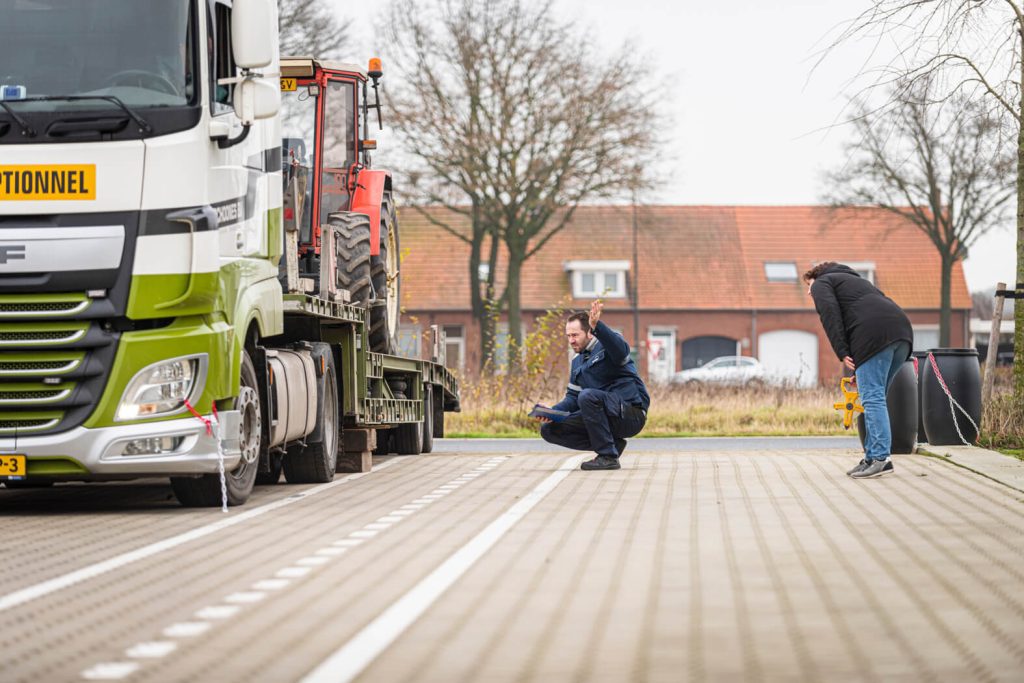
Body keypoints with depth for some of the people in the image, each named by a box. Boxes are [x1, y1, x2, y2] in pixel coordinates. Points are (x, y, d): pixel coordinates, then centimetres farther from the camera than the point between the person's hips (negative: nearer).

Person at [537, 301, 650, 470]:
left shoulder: (606, 346, -7)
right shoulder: (577, 363, 18)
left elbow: (620, 350, -32)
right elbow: (572, 397, 14)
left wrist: (597, 326, -49)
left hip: (631, 416, -8)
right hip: (609, 419, 8)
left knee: (588, 395, -33)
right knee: (549, 428, -2)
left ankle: (608, 457, -23)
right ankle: (612, 444, 0)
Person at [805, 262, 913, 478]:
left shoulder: (822, 283, 17)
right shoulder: (855, 280, 40)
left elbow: (830, 313, -4)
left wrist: (842, 353, -7)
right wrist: (859, 368, 28)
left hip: (875, 335, -8)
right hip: (902, 331, 8)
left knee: (872, 398, -9)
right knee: (875, 398, 14)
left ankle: (880, 458, -15)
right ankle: (873, 457, 14)